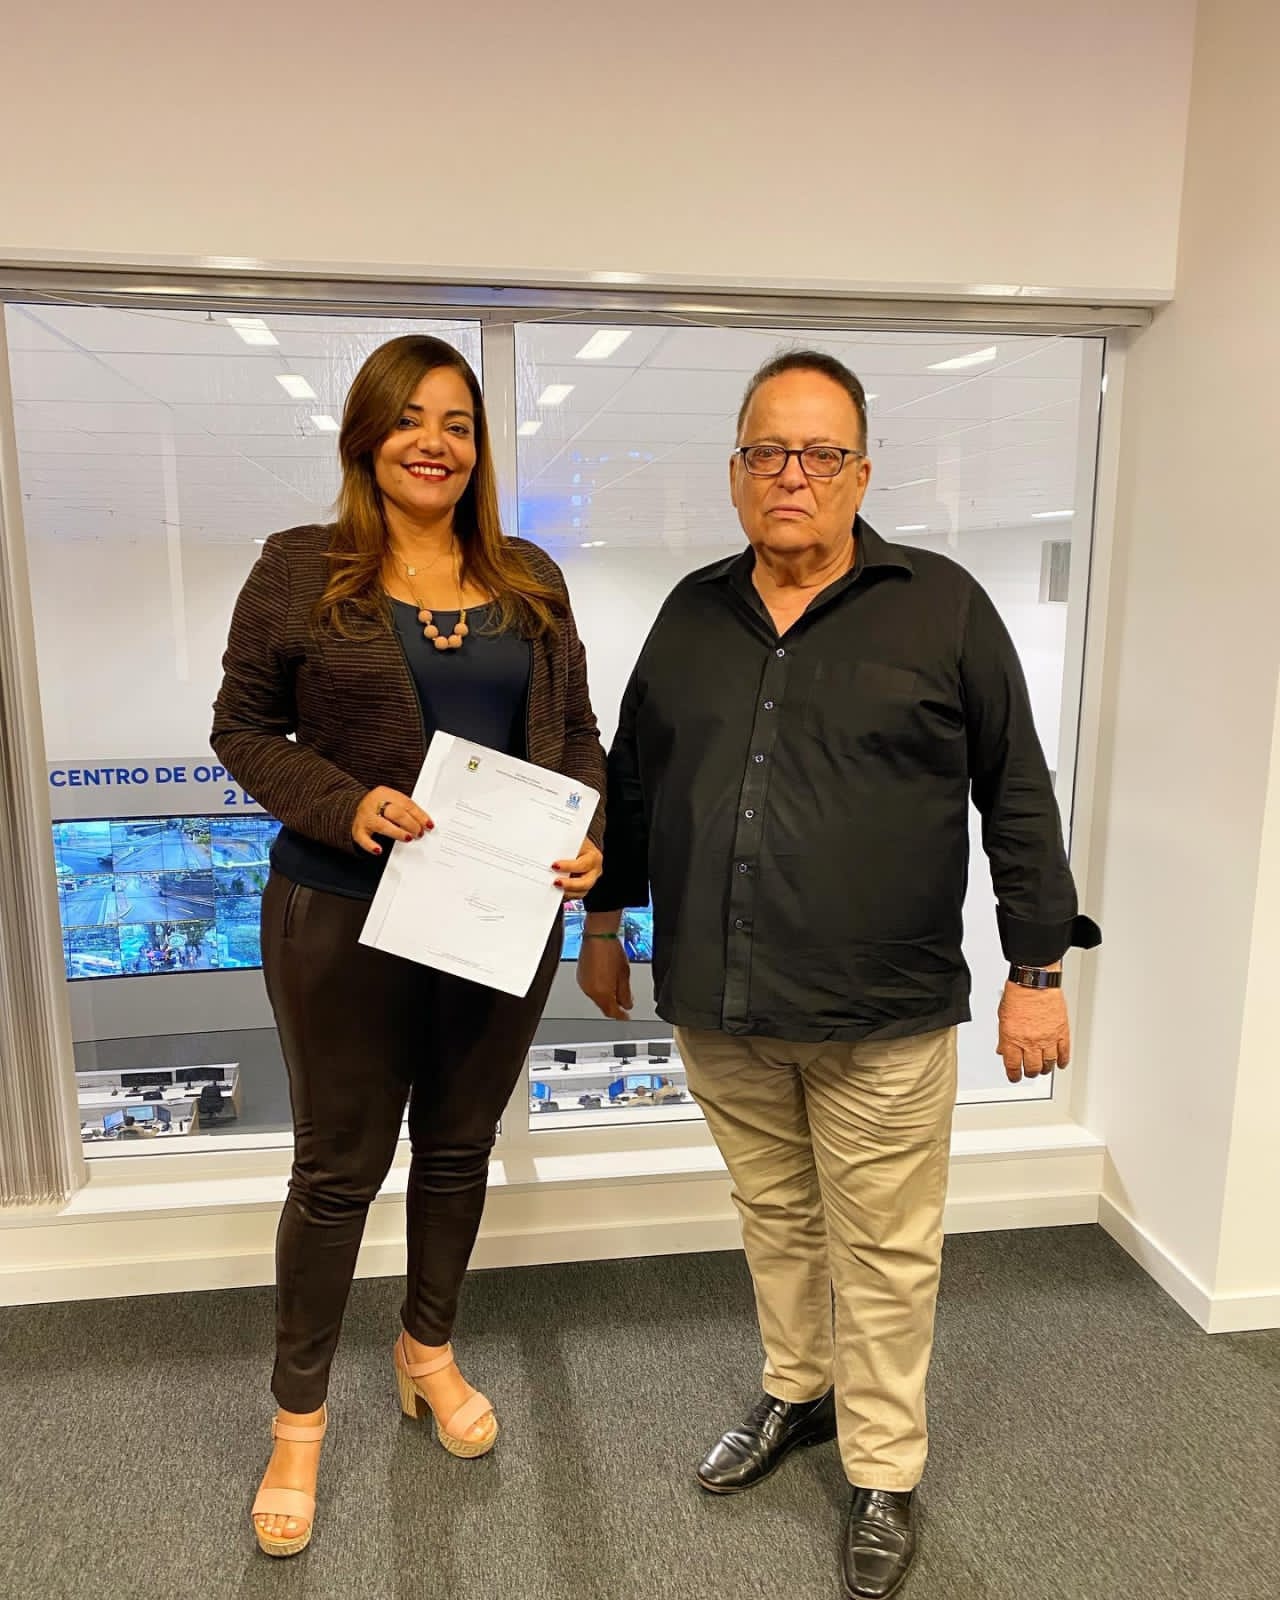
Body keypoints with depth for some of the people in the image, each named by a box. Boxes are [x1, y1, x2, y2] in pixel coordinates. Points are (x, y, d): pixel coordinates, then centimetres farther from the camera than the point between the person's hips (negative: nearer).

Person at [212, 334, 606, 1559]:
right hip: (345, 919, -3)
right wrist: (347, 804, -19)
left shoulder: (530, 579, 6)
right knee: (339, 1167, 10)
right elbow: (243, 730, -2)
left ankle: (428, 1352, 43)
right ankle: (298, 1416, 32)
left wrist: (588, 835, -9)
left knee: (460, 1144, 19)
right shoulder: (301, 570, -4)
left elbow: (575, 731, 8)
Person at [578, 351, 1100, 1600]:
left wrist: (1037, 969, -3)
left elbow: (1017, 795, -2)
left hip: (883, 1020, -3)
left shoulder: (940, 607, -4)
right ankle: (795, 1393, 46)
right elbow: (633, 778, 15)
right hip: (718, 1006, 4)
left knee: (882, 1250, 11)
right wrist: (604, 918, 18)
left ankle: (883, 1475, 33)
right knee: (774, 1218, 21)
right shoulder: (692, 613, 7)